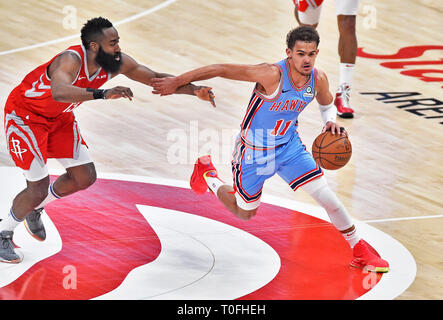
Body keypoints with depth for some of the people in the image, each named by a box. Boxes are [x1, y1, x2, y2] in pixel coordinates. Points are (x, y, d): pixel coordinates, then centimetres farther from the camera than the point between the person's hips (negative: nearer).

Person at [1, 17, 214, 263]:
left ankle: (36, 207, 32)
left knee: (86, 177, 7)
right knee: (39, 189, -11)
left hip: (59, 117, 8)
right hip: (25, 115, -8)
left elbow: (156, 78, -4)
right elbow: (59, 92, -58)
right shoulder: (71, 60, -37)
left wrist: (194, 90, -14)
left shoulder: (117, 62, -15)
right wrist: (102, 94, -68)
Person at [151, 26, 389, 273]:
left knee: (326, 194, -7)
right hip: (254, 151, -4)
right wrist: (177, 82, -25)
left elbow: (327, 105, 9)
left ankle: (361, 251, 9)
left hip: (288, 145, 4)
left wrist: (331, 122, -15)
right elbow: (221, 69, -29)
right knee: (245, 212, 15)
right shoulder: (272, 75, -34)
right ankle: (207, 174, 42)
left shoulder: (318, 80, -15)